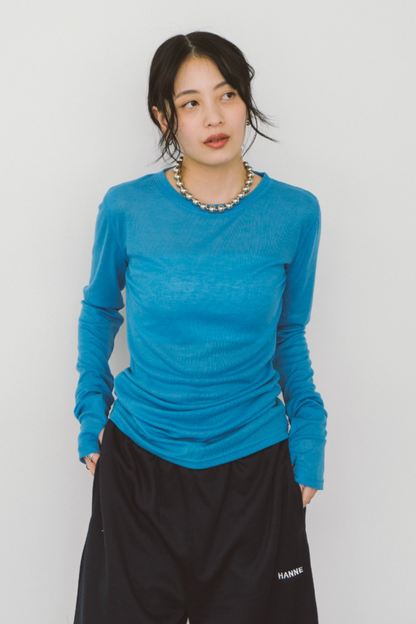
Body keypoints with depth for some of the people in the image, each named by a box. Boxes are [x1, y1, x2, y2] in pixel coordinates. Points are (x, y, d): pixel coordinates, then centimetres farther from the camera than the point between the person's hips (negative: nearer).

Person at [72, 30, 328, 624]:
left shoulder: (294, 214, -4)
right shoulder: (126, 208, -7)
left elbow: (289, 336, 7)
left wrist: (308, 440, 2)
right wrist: (92, 416, 4)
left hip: (256, 465, 1)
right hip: (137, 464, 0)